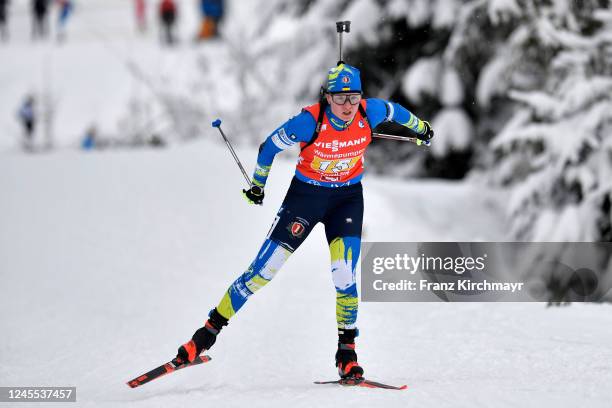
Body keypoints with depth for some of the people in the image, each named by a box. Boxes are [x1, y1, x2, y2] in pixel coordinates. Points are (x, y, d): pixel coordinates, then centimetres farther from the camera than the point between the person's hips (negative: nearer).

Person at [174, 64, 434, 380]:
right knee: (264, 269, -5)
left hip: (348, 198, 2)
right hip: (305, 195, -2)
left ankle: (347, 351, 5)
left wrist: (419, 127, 27)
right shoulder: (310, 121, -26)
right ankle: (209, 332, 6)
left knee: (344, 276, -13)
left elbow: (394, 110, 7)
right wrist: (257, 185, 4)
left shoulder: (370, 113, -17)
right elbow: (269, 148, -10)